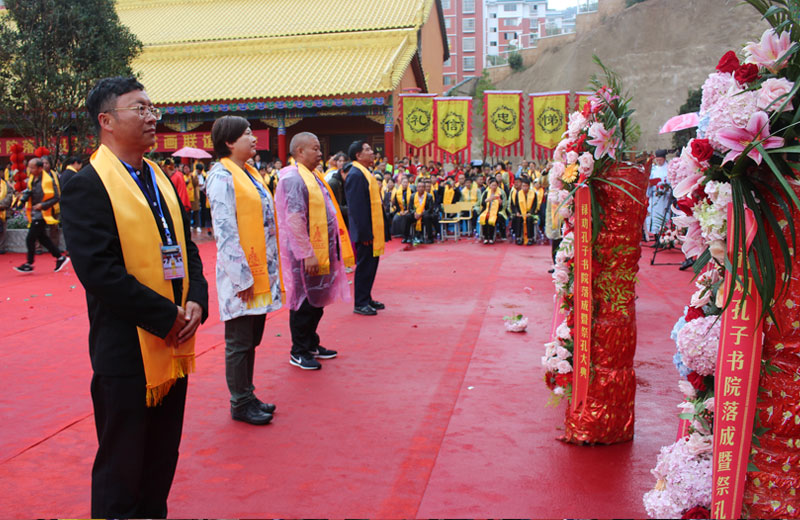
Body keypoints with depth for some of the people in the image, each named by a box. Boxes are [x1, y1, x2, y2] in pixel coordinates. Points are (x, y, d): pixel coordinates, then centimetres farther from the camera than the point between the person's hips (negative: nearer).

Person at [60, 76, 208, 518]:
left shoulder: (160, 178, 11)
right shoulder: (87, 185, -13)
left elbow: (185, 246, 12)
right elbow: (98, 270, -21)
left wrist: (196, 300, -5)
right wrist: (167, 316, -19)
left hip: (173, 346, 7)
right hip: (127, 350, -7)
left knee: (163, 460, 20)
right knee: (122, 469, 10)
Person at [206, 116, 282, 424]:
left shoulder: (250, 173, 15)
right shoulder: (222, 176, -11)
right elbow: (225, 233, -17)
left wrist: (270, 270, 14)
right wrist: (242, 278, -19)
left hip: (261, 272, 8)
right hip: (241, 275, -8)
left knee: (251, 340, 16)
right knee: (239, 343, 4)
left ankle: (247, 396, 28)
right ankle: (240, 404, 17)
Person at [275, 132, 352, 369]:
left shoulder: (313, 177, 14)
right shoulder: (294, 178, -17)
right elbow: (294, 220, -23)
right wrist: (307, 254, -25)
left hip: (322, 250, 9)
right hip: (306, 254, -9)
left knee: (317, 301, 17)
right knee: (305, 302, 1)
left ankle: (312, 345, 31)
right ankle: (298, 353, 14)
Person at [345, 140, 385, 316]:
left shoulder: (365, 173, 14)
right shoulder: (355, 175, -17)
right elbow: (356, 207, -21)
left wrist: (375, 230, 16)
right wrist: (364, 233, -22)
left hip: (373, 228, 10)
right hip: (365, 231, -9)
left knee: (371, 264, 15)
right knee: (364, 266, -2)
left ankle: (367, 298, 26)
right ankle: (360, 304, 8)